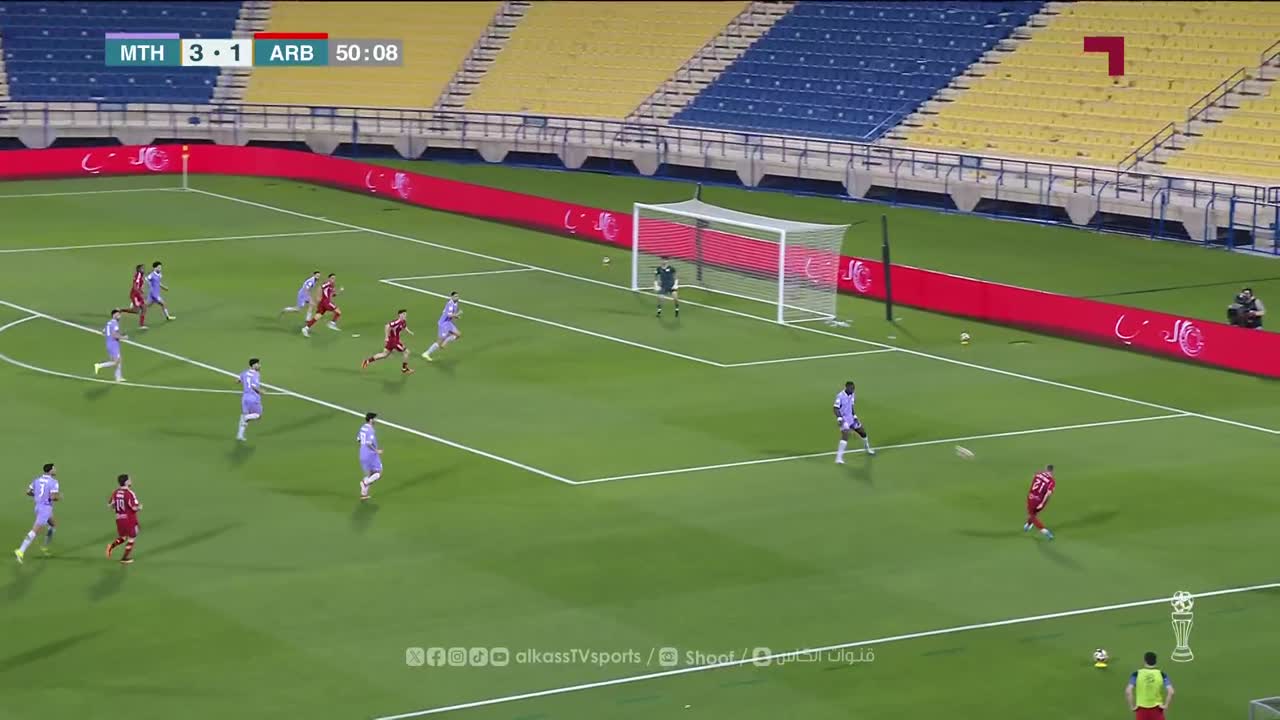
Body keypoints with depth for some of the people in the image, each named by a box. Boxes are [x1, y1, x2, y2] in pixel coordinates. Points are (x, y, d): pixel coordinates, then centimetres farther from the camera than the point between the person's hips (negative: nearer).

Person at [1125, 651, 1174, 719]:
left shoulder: (1137, 674, -6)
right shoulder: (1161, 674, -4)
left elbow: (1128, 691, -17)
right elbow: (1171, 692, -15)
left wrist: (1132, 706, -7)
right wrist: (1166, 705, -5)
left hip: (1141, 710, 0)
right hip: (1156, 710, 0)